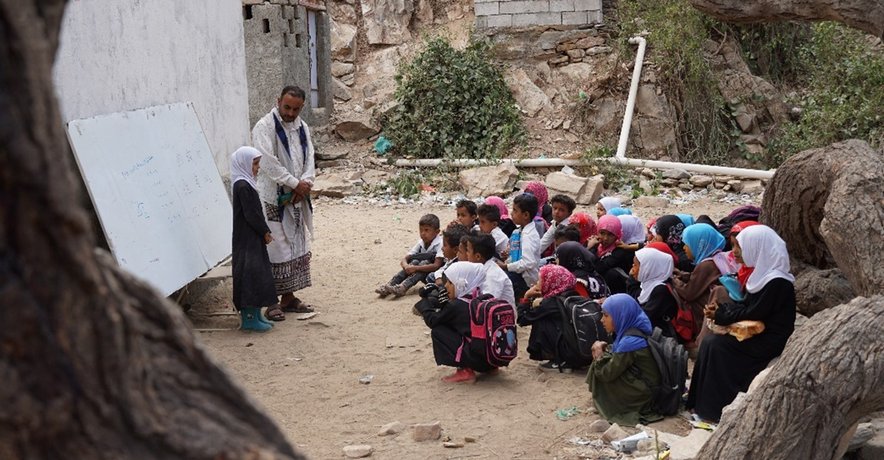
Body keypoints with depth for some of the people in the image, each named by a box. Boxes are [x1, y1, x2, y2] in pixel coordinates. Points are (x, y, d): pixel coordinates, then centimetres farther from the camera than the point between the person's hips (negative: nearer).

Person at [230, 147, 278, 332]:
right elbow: (251, 214, -20)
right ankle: (249, 318, -2)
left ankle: (255, 315, 21)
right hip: (247, 240, -10)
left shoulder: (245, 184, 13)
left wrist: (263, 232, 13)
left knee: (258, 273, 14)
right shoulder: (243, 186, -18)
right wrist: (265, 232, -11)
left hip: (253, 238, 10)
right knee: (250, 273, -6)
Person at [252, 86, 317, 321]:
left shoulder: (302, 127, 11)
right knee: (275, 250, -6)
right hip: (273, 199, -7)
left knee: (298, 247, 12)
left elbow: (309, 158, 9)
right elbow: (269, 163, -19)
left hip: (297, 198, 8)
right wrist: (295, 183, -17)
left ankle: (288, 297, 23)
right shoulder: (264, 127, -12)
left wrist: (305, 183, -10)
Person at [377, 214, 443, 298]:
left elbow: (436, 266, -31)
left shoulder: (440, 244, -20)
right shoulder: (420, 243, -1)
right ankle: (389, 285, -30)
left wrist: (415, 268, -36)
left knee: (425, 263, -30)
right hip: (425, 276, 5)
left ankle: (402, 288, -45)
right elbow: (404, 259, -3)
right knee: (415, 262, -21)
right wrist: (406, 266, -28)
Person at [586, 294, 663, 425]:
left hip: (644, 395, -9)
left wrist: (599, 354, -3)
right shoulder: (637, 330, 1)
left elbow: (607, 373, -20)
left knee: (599, 371, -5)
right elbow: (619, 356, 16)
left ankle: (607, 408, 9)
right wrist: (605, 349, -3)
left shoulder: (629, 343, -26)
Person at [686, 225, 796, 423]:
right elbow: (748, 305, 14)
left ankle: (716, 409, -9)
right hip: (760, 333, 9)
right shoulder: (764, 274, 9)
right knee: (710, 341, -3)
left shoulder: (777, 283, -21)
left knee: (716, 345, -17)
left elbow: (753, 314, -21)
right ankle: (703, 402, 0)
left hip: (771, 341, -9)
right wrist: (721, 308, -3)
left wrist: (721, 315, -11)